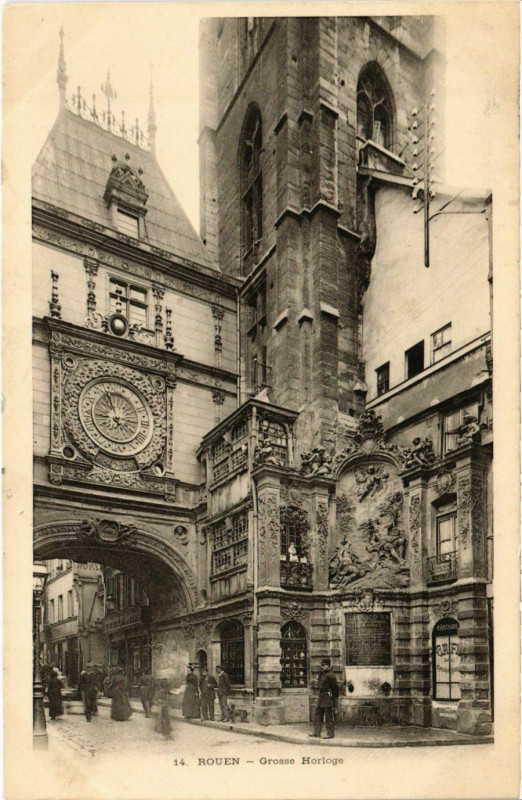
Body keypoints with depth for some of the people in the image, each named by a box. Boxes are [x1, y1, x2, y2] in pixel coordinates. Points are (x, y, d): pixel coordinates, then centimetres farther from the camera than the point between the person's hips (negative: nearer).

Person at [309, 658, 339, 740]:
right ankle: (316, 733, 18)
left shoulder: (330, 675, -16)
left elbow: (335, 687, -16)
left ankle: (330, 734, 7)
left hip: (328, 697, -10)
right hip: (321, 697, 10)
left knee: (328, 716, -2)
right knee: (318, 714, 11)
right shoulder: (322, 674, 13)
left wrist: (333, 697, -13)